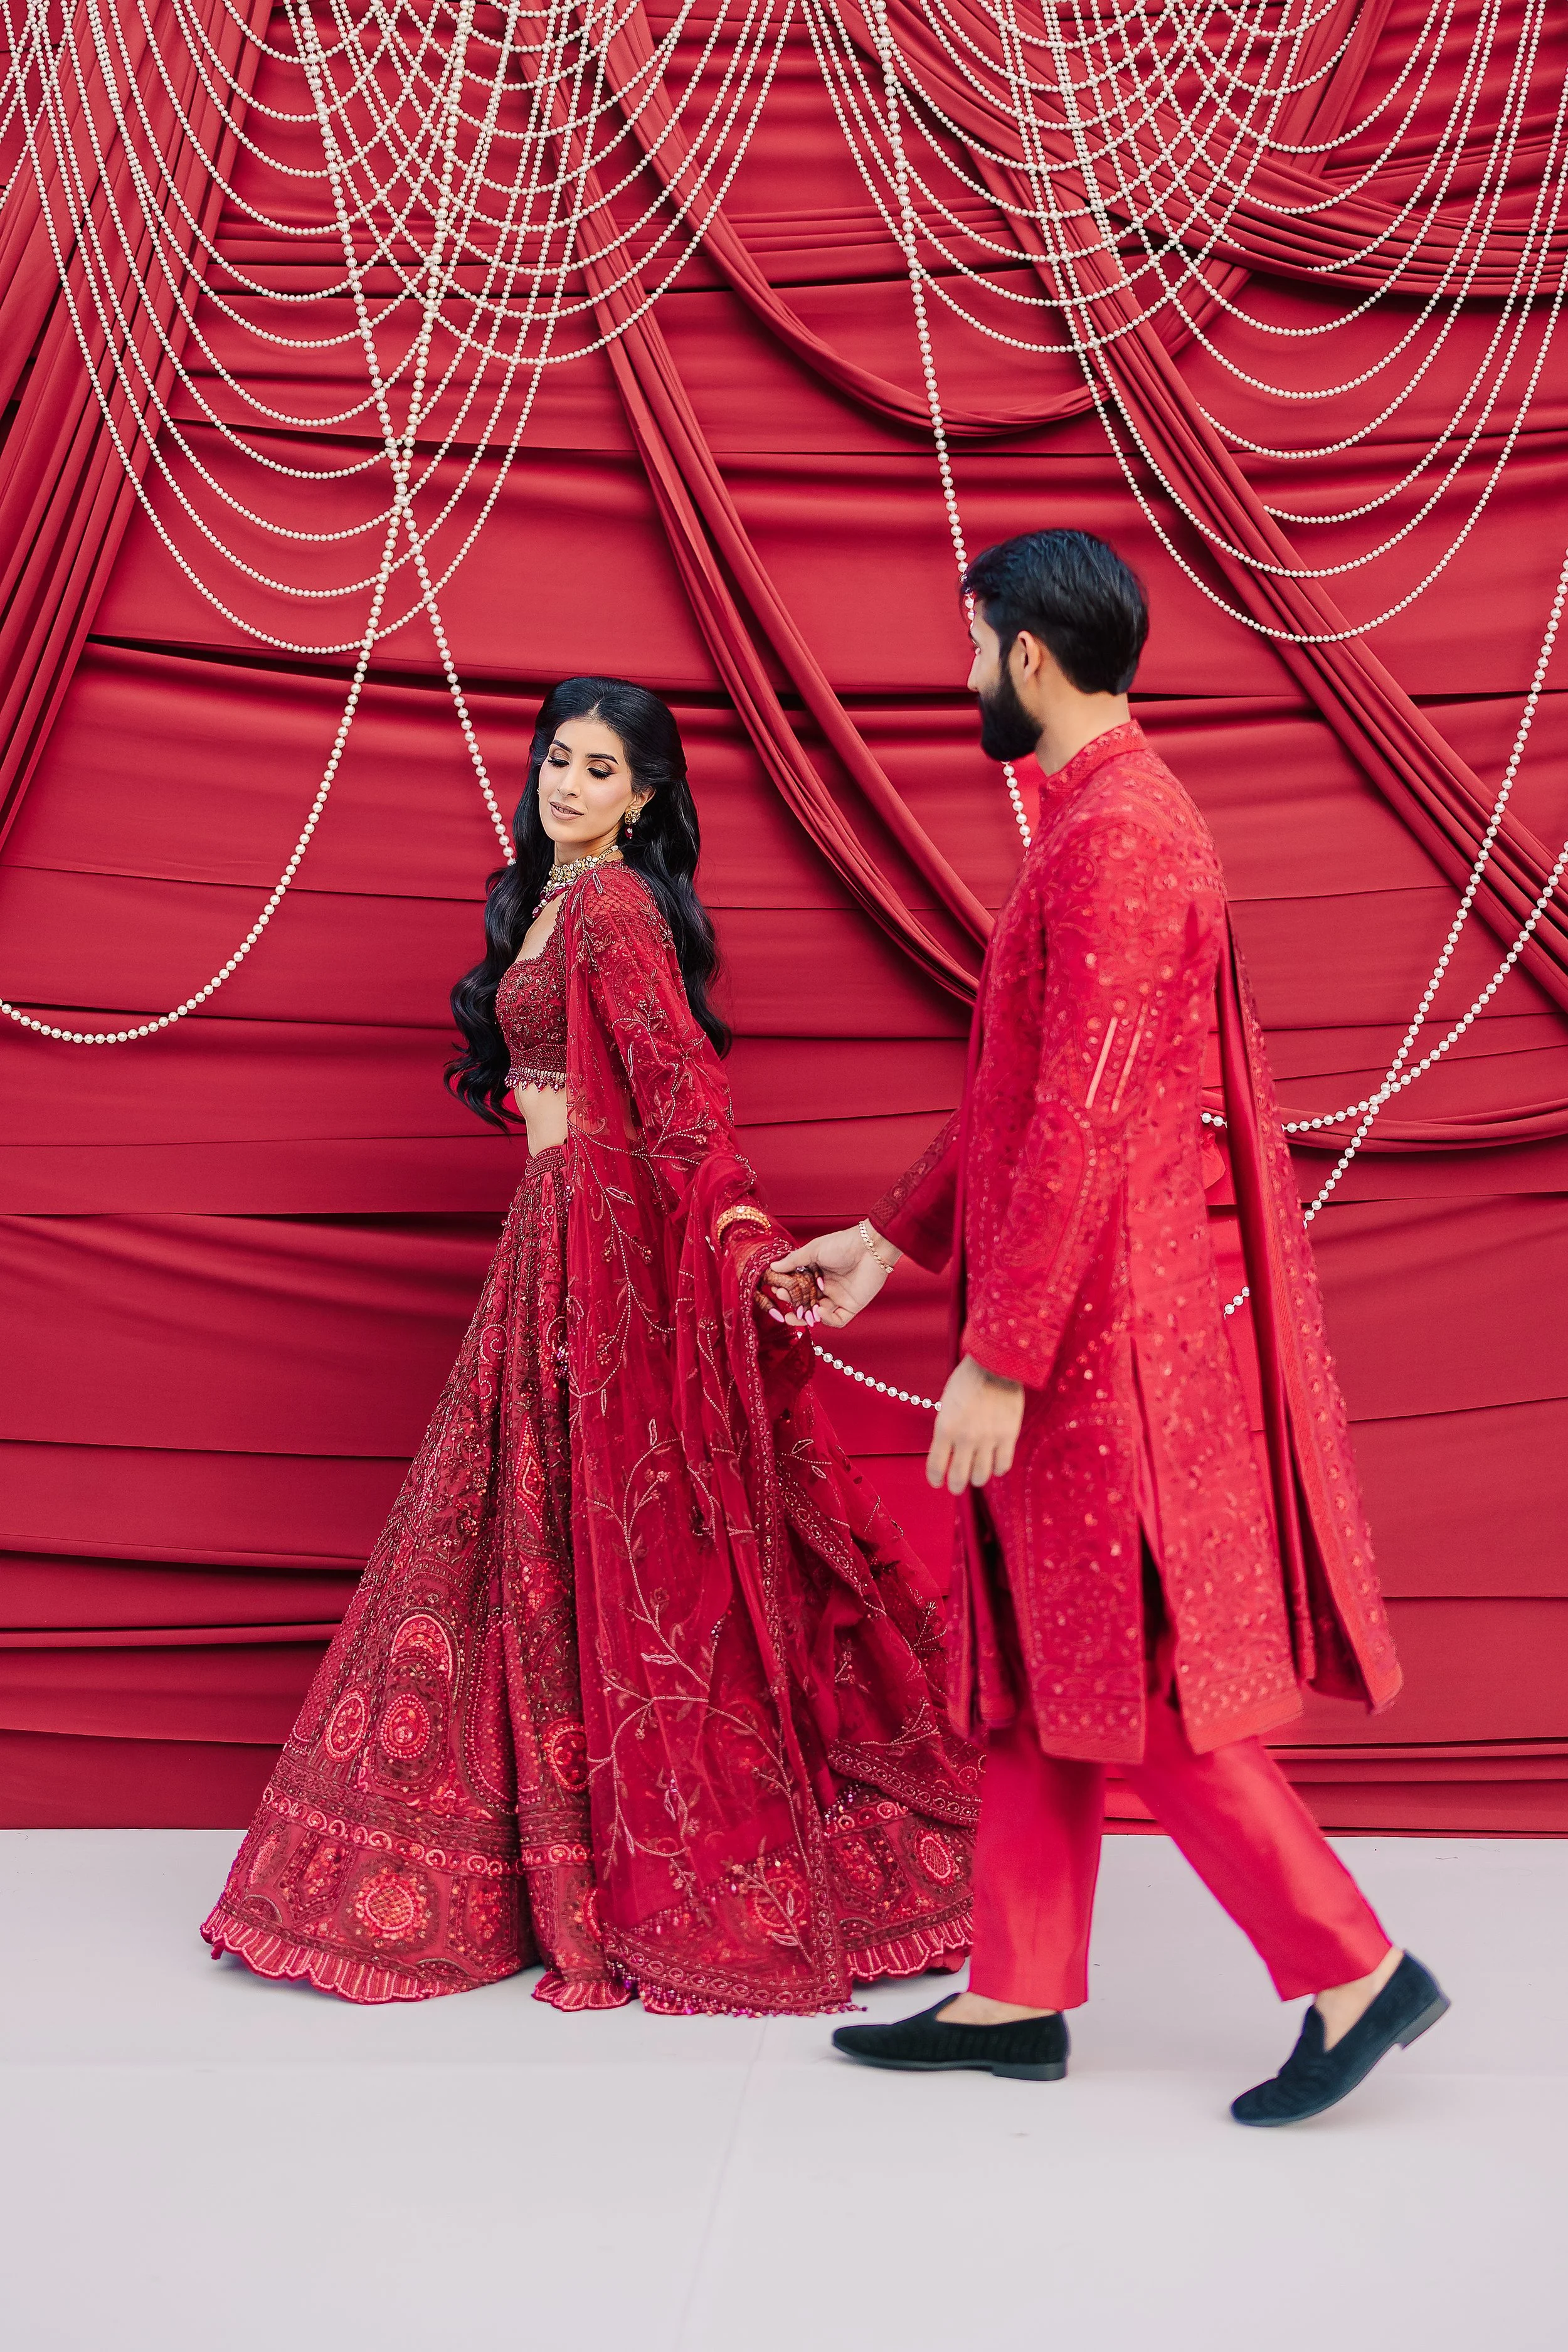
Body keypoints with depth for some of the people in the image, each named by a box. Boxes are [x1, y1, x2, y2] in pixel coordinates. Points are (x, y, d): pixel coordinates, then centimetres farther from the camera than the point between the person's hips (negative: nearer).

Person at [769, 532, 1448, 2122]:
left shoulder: (1110, 841, -18)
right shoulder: (1106, 821, 15)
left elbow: (1079, 1129, -23)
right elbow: (1018, 1097, 19)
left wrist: (998, 1361, -21)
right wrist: (893, 1241, 21)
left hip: (1113, 1332, -10)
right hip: (1081, 1322, 10)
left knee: (1138, 1682, -1)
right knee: (1045, 1662, 14)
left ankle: (1355, 1971, 12)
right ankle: (1021, 1993, 25)